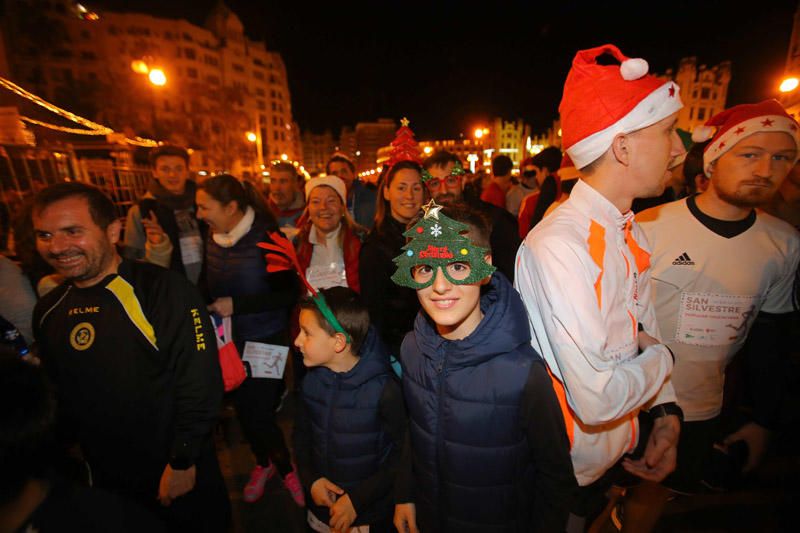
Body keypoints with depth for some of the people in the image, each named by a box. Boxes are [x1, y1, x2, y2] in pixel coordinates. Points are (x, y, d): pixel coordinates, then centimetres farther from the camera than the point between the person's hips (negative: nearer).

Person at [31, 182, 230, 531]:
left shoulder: (163, 291, -23)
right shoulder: (48, 311, -2)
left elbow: (200, 382, -23)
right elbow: (60, 393, 11)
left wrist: (183, 462, -17)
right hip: (106, 475, 6)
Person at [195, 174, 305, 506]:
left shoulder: (265, 236, -17)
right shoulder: (211, 238, 1)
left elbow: (289, 294, -19)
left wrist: (237, 305, -21)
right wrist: (209, 309, -2)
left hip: (267, 341, -5)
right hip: (231, 342, 6)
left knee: (260, 413, -1)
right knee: (243, 410, 16)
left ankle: (284, 465, 30)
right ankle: (264, 463, 44)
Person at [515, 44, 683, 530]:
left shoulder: (633, 233, -3)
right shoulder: (559, 246, -32)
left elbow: (645, 332, 8)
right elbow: (596, 400, -32)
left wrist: (666, 411, -2)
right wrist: (662, 359, -13)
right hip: (571, 466, -7)